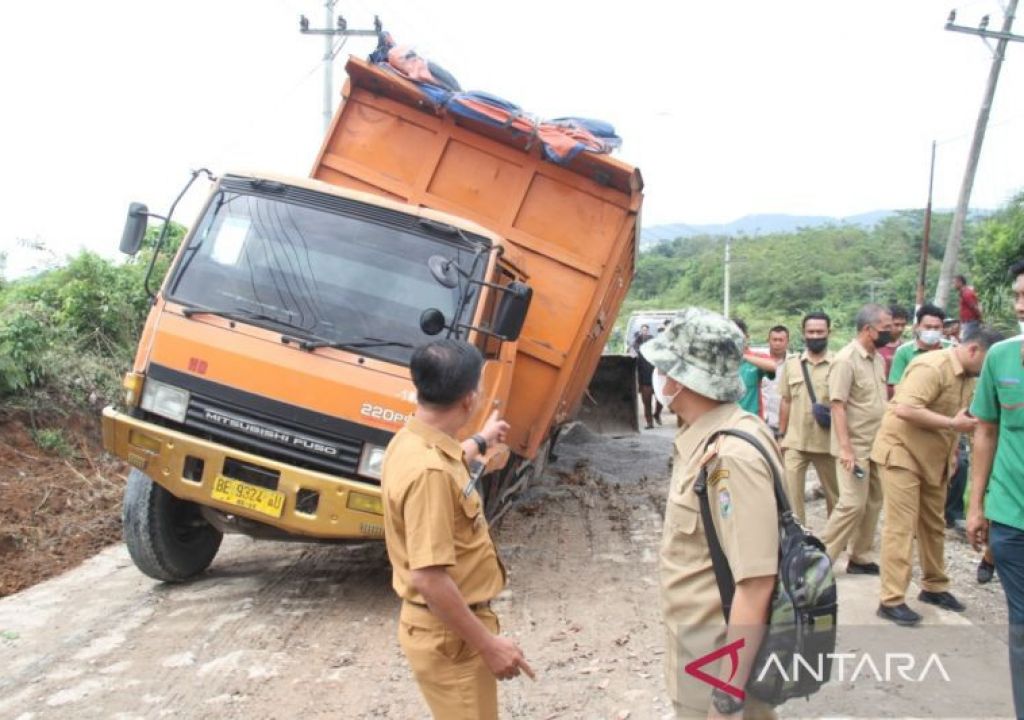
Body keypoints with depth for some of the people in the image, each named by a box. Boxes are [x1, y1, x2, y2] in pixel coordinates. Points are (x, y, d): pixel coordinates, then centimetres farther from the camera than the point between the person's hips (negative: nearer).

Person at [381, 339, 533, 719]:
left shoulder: (412, 440, 1)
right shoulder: (429, 471, -30)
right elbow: (430, 577, -30)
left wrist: (481, 440, 43)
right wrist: (488, 644, -23)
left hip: (448, 624, 10)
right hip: (449, 635, -10)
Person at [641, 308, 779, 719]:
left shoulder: (731, 456, -27)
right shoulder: (702, 438, 3)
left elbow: (756, 582, -28)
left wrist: (732, 686, -24)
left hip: (719, 659, -8)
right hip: (701, 645, 9)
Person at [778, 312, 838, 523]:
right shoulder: (791, 364, 5)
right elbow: (786, 401, 10)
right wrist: (781, 435, 7)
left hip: (827, 441, -1)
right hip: (795, 441, 1)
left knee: (834, 493, 13)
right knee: (789, 491, -6)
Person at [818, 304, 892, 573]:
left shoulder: (878, 359, 9)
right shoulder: (846, 360, -15)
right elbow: (838, 406, -19)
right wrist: (845, 448, -24)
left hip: (876, 445, 8)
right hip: (854, 447, -8)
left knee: (872, 503, 10)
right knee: (853, 504, -10)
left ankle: (860, 558, 20)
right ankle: (821, 557, 0)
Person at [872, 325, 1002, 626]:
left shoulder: (967, 377, 8)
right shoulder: (931, 366, -22)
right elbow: (905, 410, -32)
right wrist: (953, 424, -27)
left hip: (934, 459, 9)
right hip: (903, 452, -9)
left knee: (934, 526, 16)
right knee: (900, 527, -8)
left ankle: (934, 587, 32)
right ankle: (891, 600, -5)